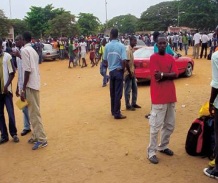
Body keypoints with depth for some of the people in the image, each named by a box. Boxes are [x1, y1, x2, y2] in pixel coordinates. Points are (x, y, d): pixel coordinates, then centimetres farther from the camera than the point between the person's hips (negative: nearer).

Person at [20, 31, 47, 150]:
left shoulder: (24, 50, -12)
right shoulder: (33, 50, 15)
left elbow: (27, 70, -19)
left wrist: (23, 89, -17)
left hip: (30, 85, -9)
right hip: (35, 84, 9)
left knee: (34, 113, -6)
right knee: (33, 112, 15)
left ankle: (41, 139, -3)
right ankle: (36, 136, 23)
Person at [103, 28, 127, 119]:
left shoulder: (107, 46, -2)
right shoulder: (121, 46, -13)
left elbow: (105, 60, 4)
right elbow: (123, 60, -20)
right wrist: (122, 68, -2)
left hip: (111, 71, 4)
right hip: (119, 71, -4)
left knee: (112, 92, 15)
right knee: (118, 93, -1)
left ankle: (113, 111, 25)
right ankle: (117, 114, 2)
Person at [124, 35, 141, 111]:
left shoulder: (132, 49, 11)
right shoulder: (128, 50, -18)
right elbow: (126, 63, -22)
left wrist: (133, 72, 15)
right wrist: (130, 73, -18)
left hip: (132, 72, 9)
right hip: (128, 73, -9)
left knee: (135, 88, 15)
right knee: (128, 90, 0)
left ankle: (134, 103, 26)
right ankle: (128, 106, 8)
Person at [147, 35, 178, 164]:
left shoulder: (171, 58, 11)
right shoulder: (154, 57, -8)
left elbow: (176, 74, -1)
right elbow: (156, 76, -18)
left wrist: (163, 75, -12)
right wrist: (168, 74, -8)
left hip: (171, 96, 7)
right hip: (159, 97, -7)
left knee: (170, 125, 17)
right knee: (156, 126, -2)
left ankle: (163, 146, 34)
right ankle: (151, 152, 8)